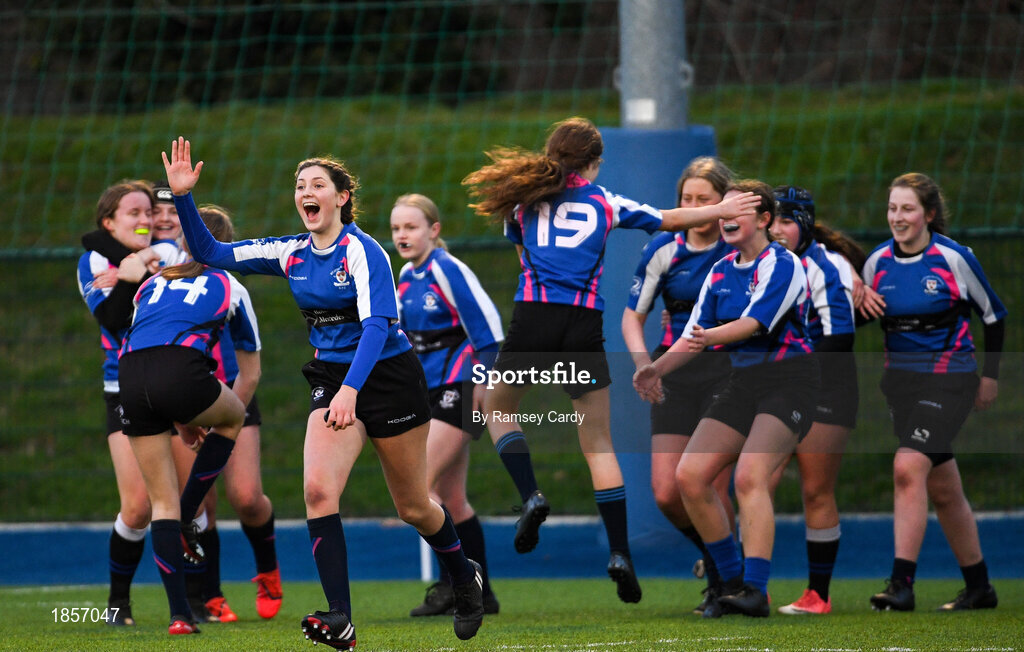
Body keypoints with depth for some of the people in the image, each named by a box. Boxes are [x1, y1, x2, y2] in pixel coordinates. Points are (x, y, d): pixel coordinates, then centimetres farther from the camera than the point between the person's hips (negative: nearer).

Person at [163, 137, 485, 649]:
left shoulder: (362, 251, -16)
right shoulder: (291, 254, 3)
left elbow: (376, 324, -26)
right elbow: (211, 252, 4)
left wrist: (350, 391, -38)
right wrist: (183, 197, -11)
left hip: (388, 376, -5)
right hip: (331, 381, 5)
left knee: (413, 507, 7)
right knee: (317, 488, -19)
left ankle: (464, 577, 38)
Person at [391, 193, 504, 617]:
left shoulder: (447, 270, -13)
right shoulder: (406, 277, 12)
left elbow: (488, 327, -15)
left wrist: (481, 381, -16)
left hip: (458, 391, -9)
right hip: (430, 392, 9)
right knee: (450, 499, 10)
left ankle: (453, 584, -11)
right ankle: (480, 594, 17)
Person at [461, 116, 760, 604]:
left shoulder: (525, 199, 11)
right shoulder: (607, 204, 9)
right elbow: (669, 220, 20)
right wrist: (722, 211, 35)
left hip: (533, 315, 0)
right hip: (585, 324, 0)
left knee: (497, 407, 22)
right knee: (598, 441, 5)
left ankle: (531, 495, -1)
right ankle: (619, 552, -2)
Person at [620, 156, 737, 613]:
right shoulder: (663, 250, 2)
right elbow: (632, 316, 7)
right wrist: (644, 364, -9)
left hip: (728, 372, -2)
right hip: (677, 377, 2)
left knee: (711, 489, -11)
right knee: (666, 493, -6)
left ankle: (722, 583, 7)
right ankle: (715, 555, 22)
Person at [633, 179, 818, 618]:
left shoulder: (782, 265, -10)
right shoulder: (720, 272, 13)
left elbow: (753, 323, -24)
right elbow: (695, 333, 17)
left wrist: (708, 339, -40)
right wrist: (657, 368, 1)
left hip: (789, 381, -8)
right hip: (742, 384, 8)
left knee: (750, 476, -26)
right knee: (689, 476, -6)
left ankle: (756, 590, -30)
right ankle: (732, 579, 5)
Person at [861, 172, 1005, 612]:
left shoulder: (953, 258, -10)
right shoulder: (877, 262, 2)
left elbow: (993, 315, 2)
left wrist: (990, 376, 4)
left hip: (949, 376, -5)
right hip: (899, 378, 5)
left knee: (908, 468, -22)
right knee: (942, 490, 9)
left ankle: (902, 583, -22)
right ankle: (979, 588, 21)